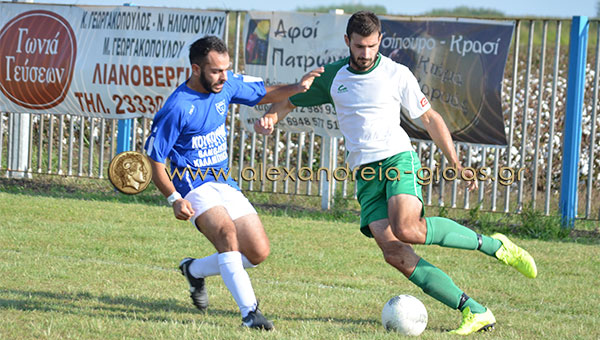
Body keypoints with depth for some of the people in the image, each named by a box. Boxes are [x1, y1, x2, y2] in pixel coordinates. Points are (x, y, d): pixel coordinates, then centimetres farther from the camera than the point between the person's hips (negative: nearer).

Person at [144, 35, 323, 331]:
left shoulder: (227, 85, -1)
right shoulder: (177, 108, -19)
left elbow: (264, 94, 16)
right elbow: (155, 159, -12)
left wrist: (297, 88, -3)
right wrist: (174, 199, -23)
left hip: (225, 183, 7)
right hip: (194, 186, -7)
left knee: (258, 252, 1)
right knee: (227, 232, -34)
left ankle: (194, 270, 24)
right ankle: (249, 311, -38)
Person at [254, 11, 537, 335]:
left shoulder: (397, 74, 1)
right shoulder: (331, 77, 10)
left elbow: (430, 118, 9)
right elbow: (289, 100, 21)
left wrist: (457, 165, 3)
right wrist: (270, 118, -2)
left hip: (398, 158, -3)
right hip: (365, 175, 3)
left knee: (406, 229, -33)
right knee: (394, 253, -18)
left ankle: (491, 245, -14)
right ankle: (475, 312, -19)